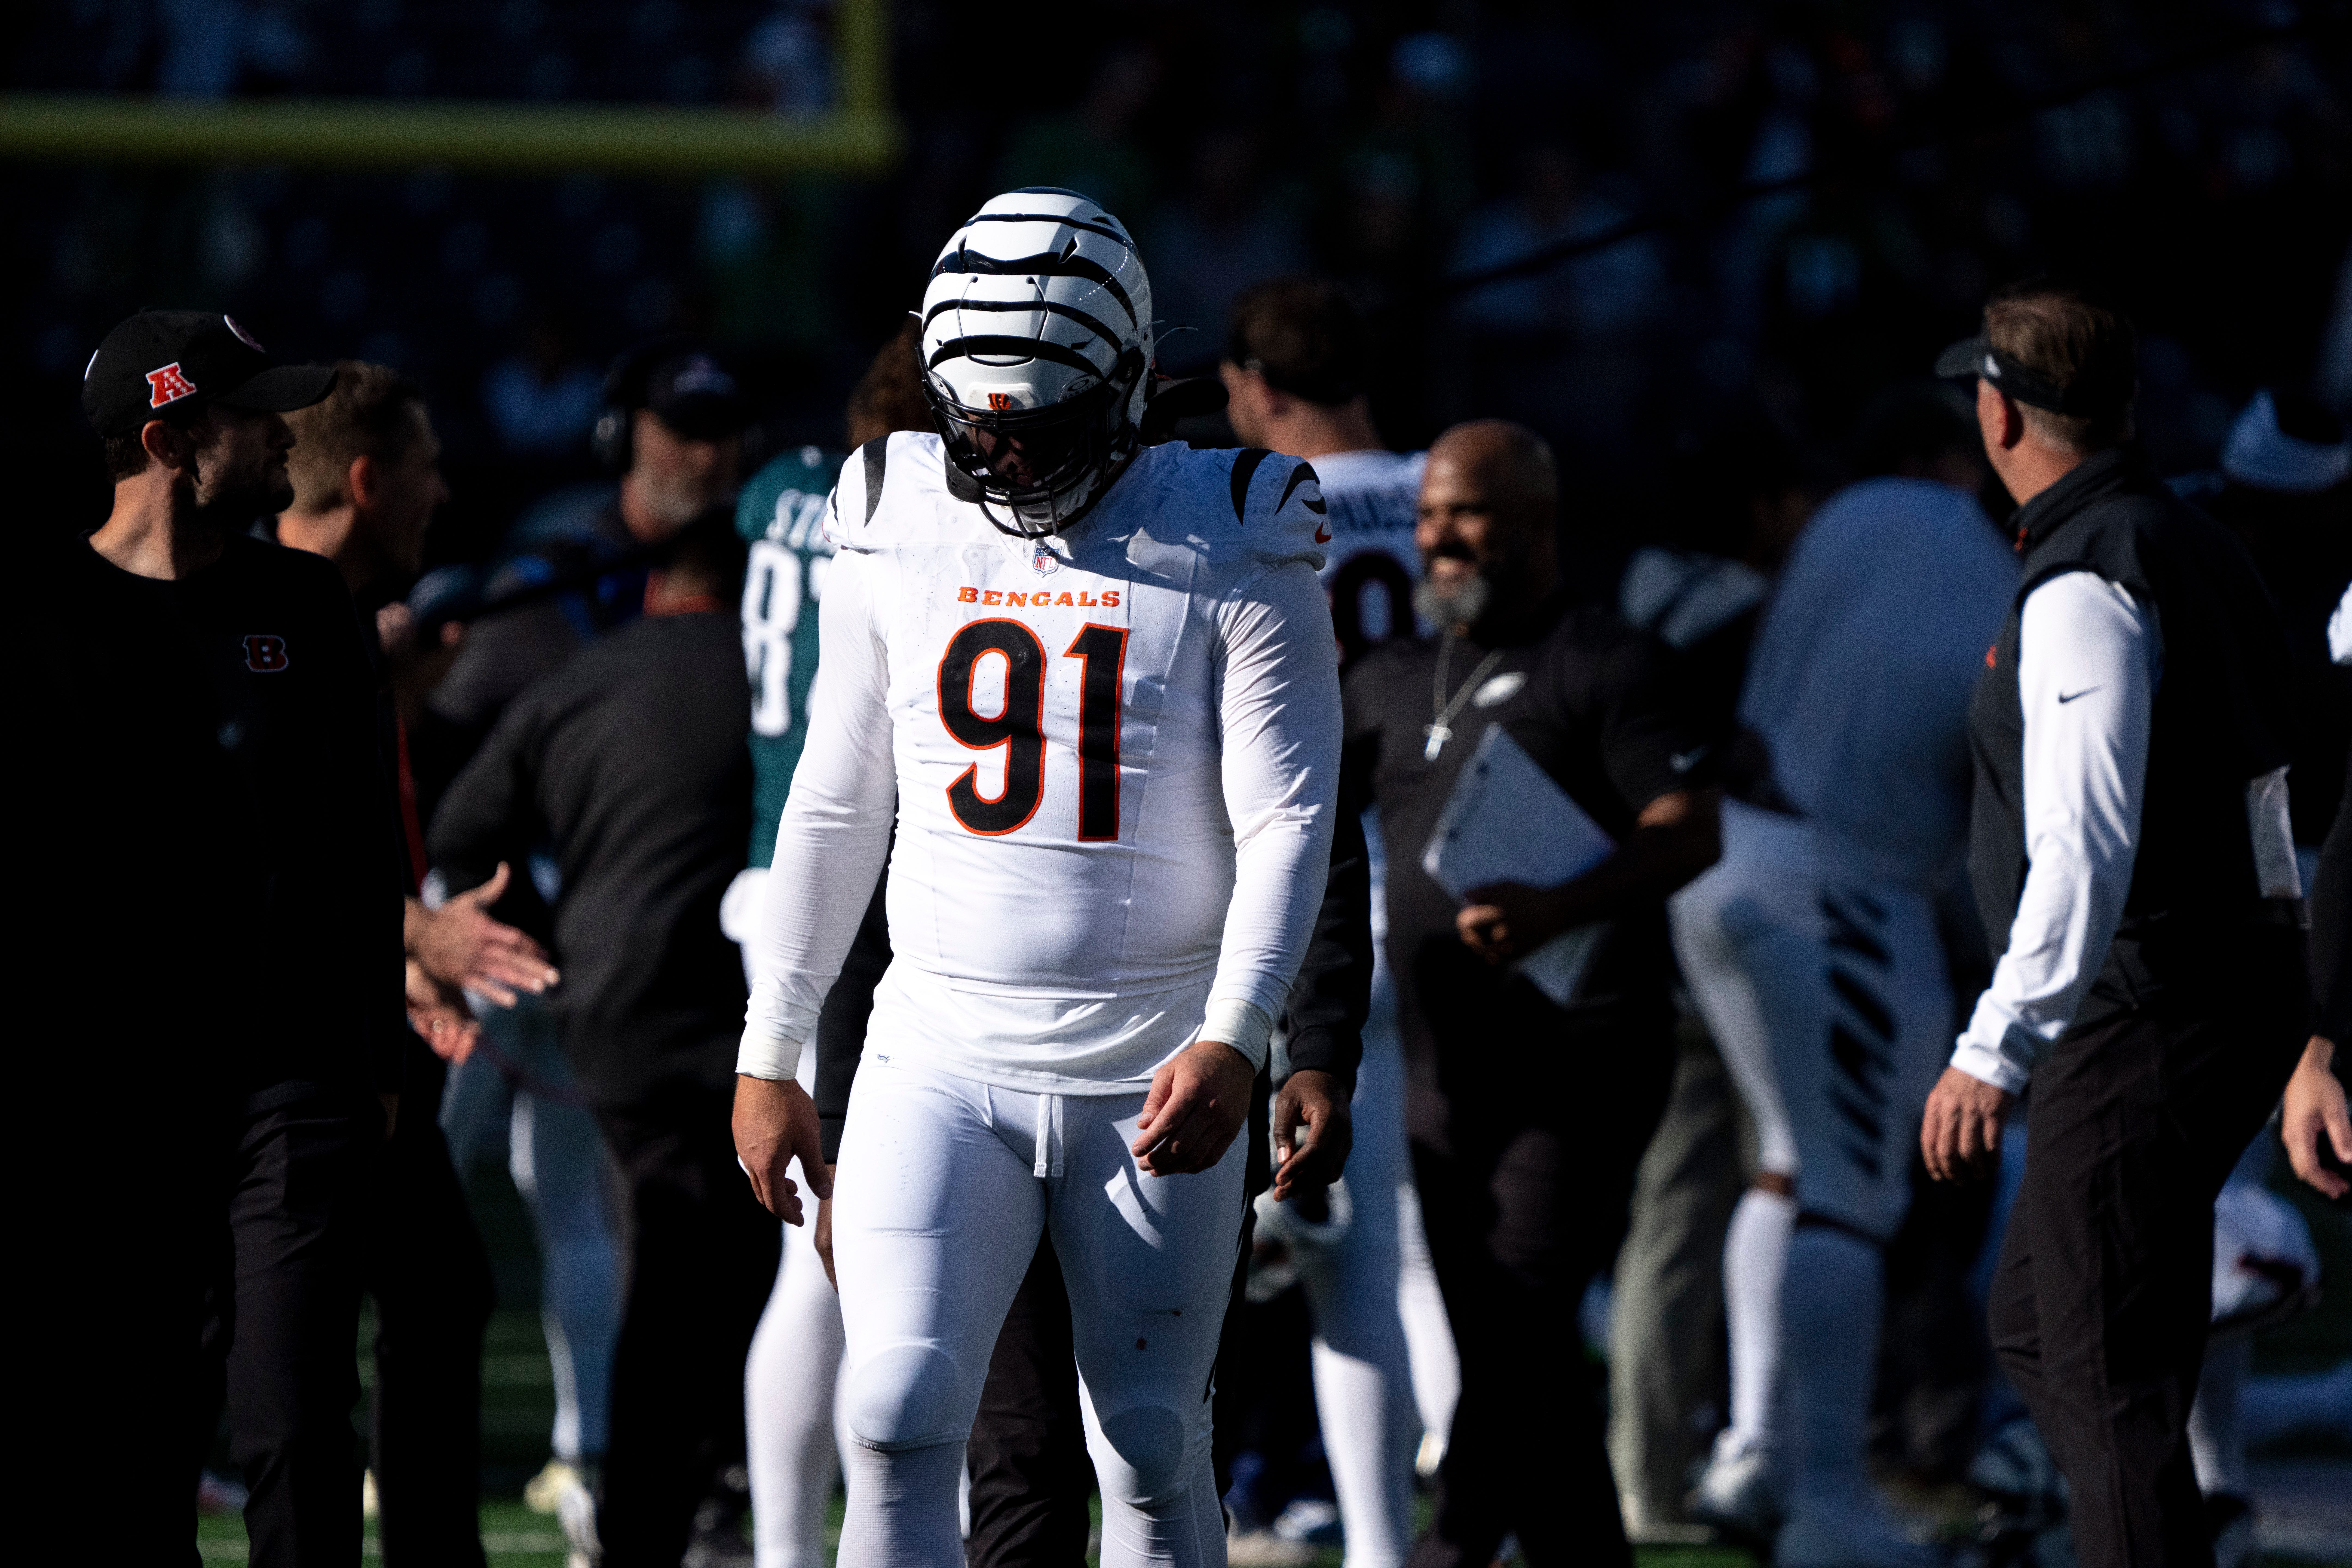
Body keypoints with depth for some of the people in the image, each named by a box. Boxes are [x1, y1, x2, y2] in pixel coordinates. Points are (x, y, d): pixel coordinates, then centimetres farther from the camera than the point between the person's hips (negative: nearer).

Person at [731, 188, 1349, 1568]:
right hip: (941, 1069, 2)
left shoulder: (1228, 551, -5)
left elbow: (1289, 821, -7)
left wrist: (1236, 1042, -20)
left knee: (1153, 1457, 3)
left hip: (1156, 1083, -2)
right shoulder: (901, 534, 5)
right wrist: (770, 1055, 13)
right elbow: (834, 813, 13)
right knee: (899, 1428, -12)